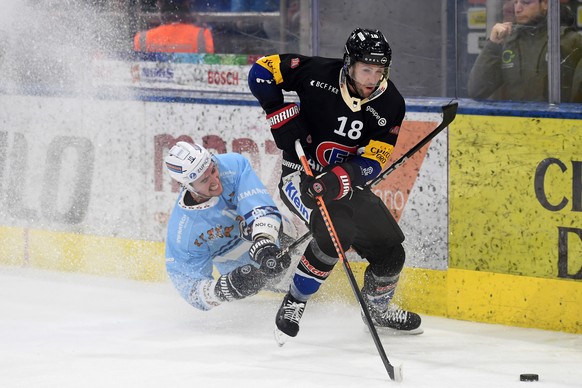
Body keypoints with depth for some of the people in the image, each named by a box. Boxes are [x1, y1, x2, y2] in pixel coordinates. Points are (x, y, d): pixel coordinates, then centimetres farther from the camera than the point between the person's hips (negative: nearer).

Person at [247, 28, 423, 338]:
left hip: (347, 183, 5)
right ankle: (295, 301, -13)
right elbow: (262, 71, -12)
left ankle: (379, 308, 35)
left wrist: (340, 179, -32)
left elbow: (372, 161, -14)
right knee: (337, 232, -30)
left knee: (390, 250, 4)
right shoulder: (318, 73, -19)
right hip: (301, 174, -5)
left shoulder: (390, 104, -10)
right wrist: (283, 117, -18)